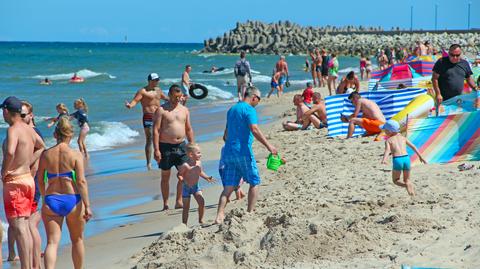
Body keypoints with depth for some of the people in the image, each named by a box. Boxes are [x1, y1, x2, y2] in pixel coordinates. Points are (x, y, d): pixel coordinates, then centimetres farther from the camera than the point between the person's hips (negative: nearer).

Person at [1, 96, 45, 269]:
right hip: (28, 179, 9)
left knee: (18, 227, -8)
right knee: (25, 226, 15)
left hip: (14, 182, -9)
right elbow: (41, 148, 26)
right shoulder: (28, 129, 9)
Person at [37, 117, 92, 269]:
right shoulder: (76, 155, -6)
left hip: (51, 201, 1)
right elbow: (81, 181, -12)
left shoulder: (46, 155, 2)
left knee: (52, 242, -2)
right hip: (72, 200, -1)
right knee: (77, 240, 19)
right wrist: (87, 206, -10)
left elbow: (40, 182, 8)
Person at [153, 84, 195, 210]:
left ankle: (179, 201, 2)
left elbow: (189, 129, 17)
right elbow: (156, 130, -9)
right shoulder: (161, 110, -5)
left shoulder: (184, 110, 10)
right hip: (165, 147, -4)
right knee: (165, 176, 4)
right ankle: (165, 204, 11)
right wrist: (156, 150, -16)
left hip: (181, 146, 4)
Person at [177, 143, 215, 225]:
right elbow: (179, 174, -14)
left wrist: (207, 178, 1)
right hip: (186, 187, -5)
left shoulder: (199, 163, -6)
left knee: (201, 202, -8)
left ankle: (201, 220, 10)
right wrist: (181, 179, -33)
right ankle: (184, 224, 10)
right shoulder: (185, 166, -24)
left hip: (195, 186, 5)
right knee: (186, 207, 0)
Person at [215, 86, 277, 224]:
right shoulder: (249, 109, -7)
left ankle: (219, 216, -8)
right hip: (243, 151, -7)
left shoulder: (232, 109, 19)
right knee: (254, 182, 8)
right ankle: (250, 213, 7)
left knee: (228, 187, 4)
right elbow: (254, 130, -21)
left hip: (229, 151, 7)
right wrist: (268, 145, -23)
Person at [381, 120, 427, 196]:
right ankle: (413, 195, -4)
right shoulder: (402, 138, 20)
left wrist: (384, 160, -29)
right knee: (407, 180, 20)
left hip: (397, 160, -4)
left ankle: (406, 185, -17)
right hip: (406, 158, 4)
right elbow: (413, 147, 21)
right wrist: (420, 156, 30)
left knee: (396, 180, 15)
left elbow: (387, 150, -13)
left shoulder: (388, 140, 7)